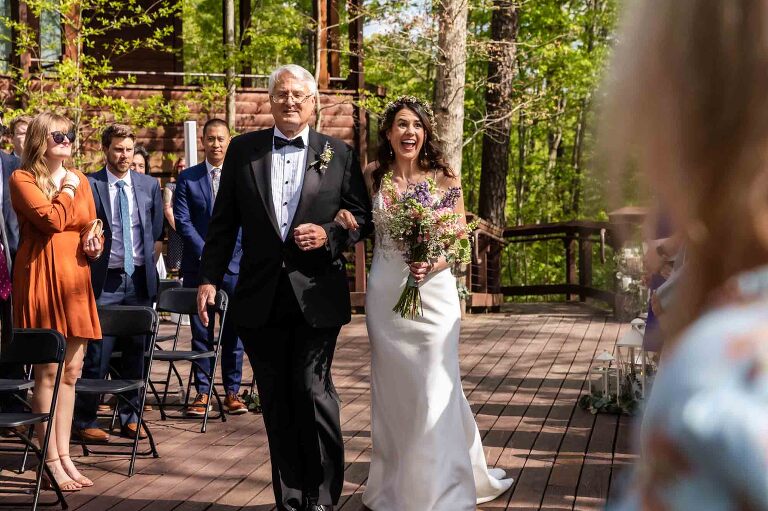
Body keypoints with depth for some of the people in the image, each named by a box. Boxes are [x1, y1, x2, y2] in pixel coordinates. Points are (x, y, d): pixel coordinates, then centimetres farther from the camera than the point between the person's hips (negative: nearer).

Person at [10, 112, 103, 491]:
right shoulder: (22, 179, -5)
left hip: (75, 279, 6)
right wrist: (66, 190, -3)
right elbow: (52, 220, -18)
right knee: (48, 370, -4)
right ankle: (51, 460, 2)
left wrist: (93, 244, 2)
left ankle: (64, 454, 14)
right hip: (41, 278, -6)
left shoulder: (79, 180, 15)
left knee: (71, 370, 7)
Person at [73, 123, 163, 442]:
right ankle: (85, 421, 7)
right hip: (105, 281, -4)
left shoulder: (149, 185, 9)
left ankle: (129, 417, 19)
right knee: (97, 353, -3)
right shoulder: (88, 185, -3)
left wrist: (145, 253, 8)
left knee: (136, 350, 9)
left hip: (140, 279, 4)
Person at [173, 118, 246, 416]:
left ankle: (232, 392, 10)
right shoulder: (187, 178, 6)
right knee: (201, 332, 3)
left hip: (234, 265, 0)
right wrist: (206, 253, -10)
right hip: (198, 266, 0)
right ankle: (202, 392, 9)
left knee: (234, 332, 3)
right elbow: (182, 221, 0)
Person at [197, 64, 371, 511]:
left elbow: (363, 218, 7)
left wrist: (330, 235, -12)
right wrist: (209, 278, 2)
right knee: (277, 402, 7)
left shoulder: (339, 154, 5)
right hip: (261, 299, 2)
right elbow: (223, 224, 8)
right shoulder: (243, 150, 8)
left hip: (317, 296, -2)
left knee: (313, 390, -7)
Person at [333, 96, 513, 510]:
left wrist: (430, 265, -21)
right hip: (385, 293, 2)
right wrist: (344, 215, -5)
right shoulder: (372, 176, 4)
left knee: (435, 393, -4)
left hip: (433, 291, -2)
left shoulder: (443, 178, -3)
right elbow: (359, 224, 18)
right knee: (391, 392, 10)